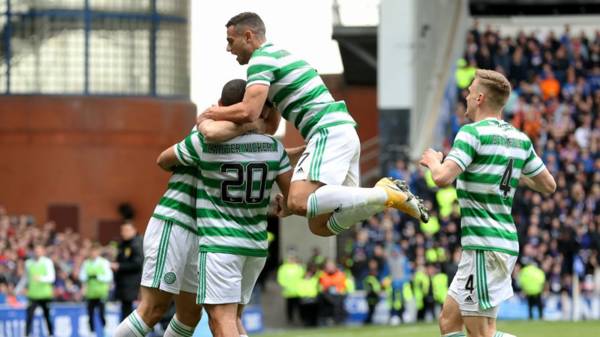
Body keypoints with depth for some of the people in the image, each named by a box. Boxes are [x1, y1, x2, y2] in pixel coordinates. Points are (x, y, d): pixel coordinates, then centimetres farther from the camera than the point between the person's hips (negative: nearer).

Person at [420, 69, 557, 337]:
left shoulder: (473, 133, -12)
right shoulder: (520, 139, 10)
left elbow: (443, 177, -23)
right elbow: (548, 185, 16)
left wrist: (433, 160, -1)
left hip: (484, 247, -9)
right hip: (505, 242, 9)